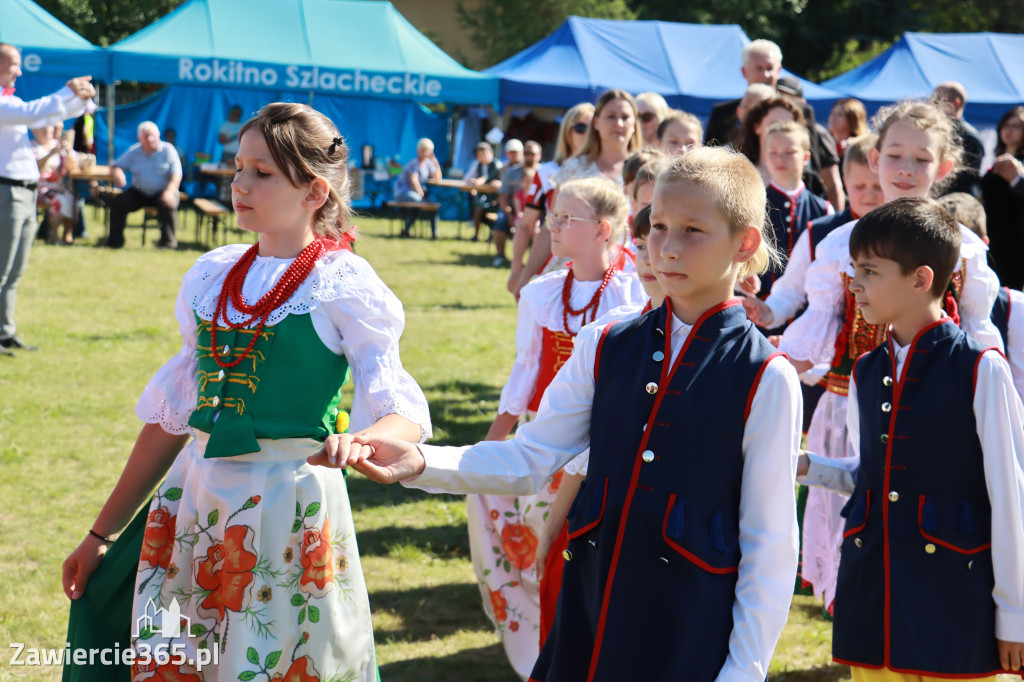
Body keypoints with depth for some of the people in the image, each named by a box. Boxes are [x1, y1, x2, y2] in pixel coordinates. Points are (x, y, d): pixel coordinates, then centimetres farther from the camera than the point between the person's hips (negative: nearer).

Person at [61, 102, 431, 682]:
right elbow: (172, 414, 13)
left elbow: (407, 416, -14)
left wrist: (361, 442, -37)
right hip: (196, 498, 5)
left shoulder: (344, 286, -6)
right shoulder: (215, 275, 9)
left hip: (288, 503, -5)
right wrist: (103, 533, 15)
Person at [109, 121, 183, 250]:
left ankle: (168, 242, -26)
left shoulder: (168, 150, -1)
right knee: (118, 202, -20)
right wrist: (117, 173, -18)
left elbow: (176, 175, -9)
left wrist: (169, 191, -29)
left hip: (161, 192, -3)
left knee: (168, 204, -35)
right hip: (139, 192, 3)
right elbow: (115, 166, 9)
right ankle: (115, 240, -10)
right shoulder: (133, 151, 8)